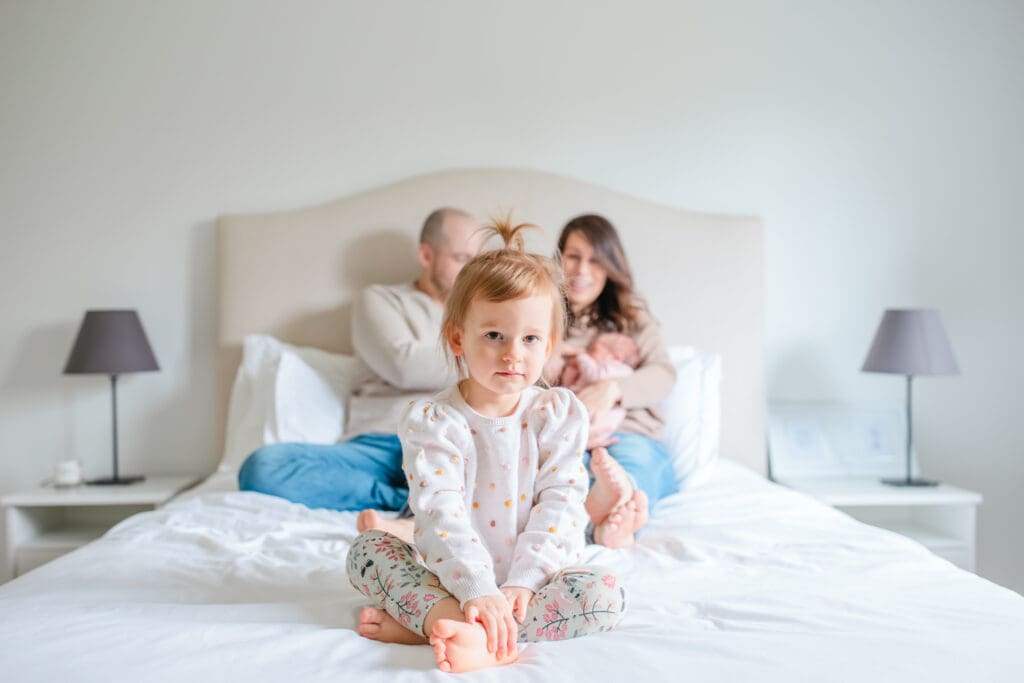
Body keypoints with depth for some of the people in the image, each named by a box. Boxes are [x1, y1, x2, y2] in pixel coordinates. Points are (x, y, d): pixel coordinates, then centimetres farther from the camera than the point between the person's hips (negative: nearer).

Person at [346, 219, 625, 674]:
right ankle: (463, 629, -38)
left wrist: (521, 582, -22)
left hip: (529, 580, 1)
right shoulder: (431, 421, -10)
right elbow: (440, 512, -21)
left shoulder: (560, 414, -4)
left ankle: (425, 623, -30)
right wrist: (478, 591, -33)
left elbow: (560, 503, -10)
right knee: (366, 548, -15)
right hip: (452, 581, 0)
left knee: (605, 593, -25)